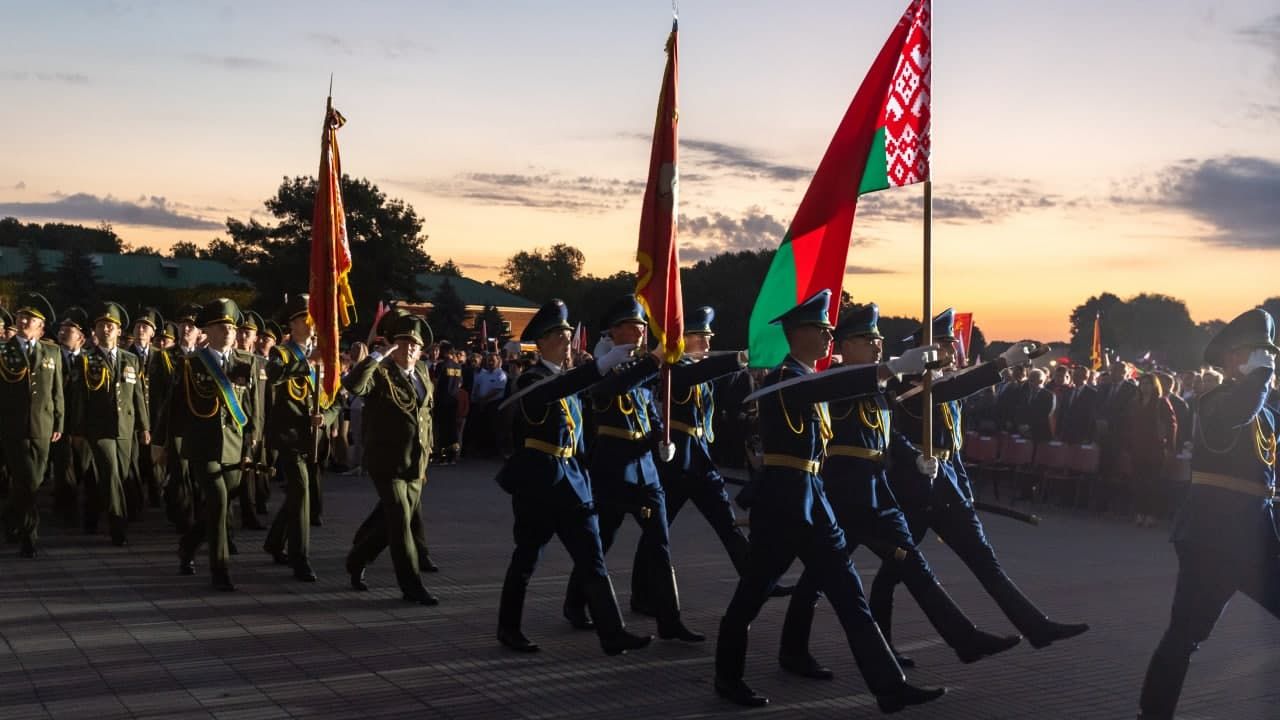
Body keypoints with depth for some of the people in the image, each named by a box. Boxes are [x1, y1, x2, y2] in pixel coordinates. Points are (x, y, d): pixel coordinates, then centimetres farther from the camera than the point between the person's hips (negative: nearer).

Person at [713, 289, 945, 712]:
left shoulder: (812, 380, 17)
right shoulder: (783, 379, -14)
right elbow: (831, 388, -32)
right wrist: (894, 368, -39)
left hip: (812, 495, 9)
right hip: (782, 496, -9)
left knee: (847, 591, 4)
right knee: (755, 589, 5)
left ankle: (889, 686, 4)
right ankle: (728, 678, 21)